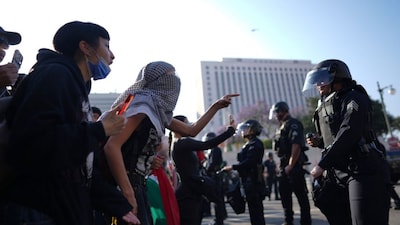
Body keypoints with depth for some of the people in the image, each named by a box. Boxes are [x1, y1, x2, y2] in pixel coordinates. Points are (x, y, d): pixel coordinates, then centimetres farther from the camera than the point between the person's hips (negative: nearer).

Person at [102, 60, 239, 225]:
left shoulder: (158, 109, 10)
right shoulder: (143, 104, -16)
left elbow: (191, 130, 20)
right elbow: (112, 146, -26)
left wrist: (216, 106, 21)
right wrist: (128, 194, -28)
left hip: (138, 183, 9)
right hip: (126, 185, -9)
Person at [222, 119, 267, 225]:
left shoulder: (255, 144, -13)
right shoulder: (249, 144, 17)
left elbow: (249, 162, -22)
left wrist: (232, 167, -19)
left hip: (253, 182, -10)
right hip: (249, 181, 10)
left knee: (255, 208, -4)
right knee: (255, 207, 15)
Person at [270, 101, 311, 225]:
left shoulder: (293, 124, -12)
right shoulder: (282, 126, 18)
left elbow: (296, 146, -22)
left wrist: (290, 165, -21)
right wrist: (282, 164, 16)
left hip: (294, 165, -10)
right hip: (285, 165, 10)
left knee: (301, 194, -2)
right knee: (284, 193, 14)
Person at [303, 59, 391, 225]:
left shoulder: (354, 99, -5)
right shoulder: (326, 106, 20)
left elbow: (348, 134, -19)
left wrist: (322, 165, -19)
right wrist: (319, 142, 8)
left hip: (364, 171, -9)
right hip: (340, 175, 9)